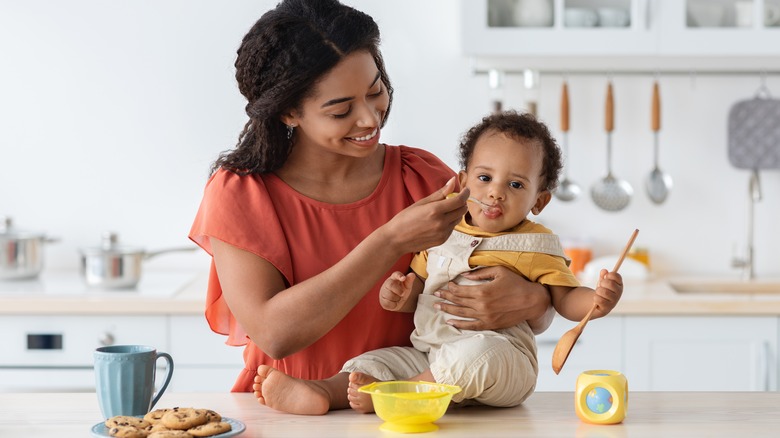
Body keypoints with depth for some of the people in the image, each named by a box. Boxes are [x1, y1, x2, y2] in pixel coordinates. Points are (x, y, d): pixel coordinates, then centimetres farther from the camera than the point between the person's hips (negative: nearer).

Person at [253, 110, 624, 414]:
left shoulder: (535, 245, 4)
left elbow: (565, 299, 2)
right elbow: (417, 287, 20)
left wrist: (598, 300, -19)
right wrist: (399, 295, -3)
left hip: (503, 353, -5)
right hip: (426, 355, 5)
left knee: (475, 353, -37)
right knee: (373, 361, -10)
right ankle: (321, 393, -37)